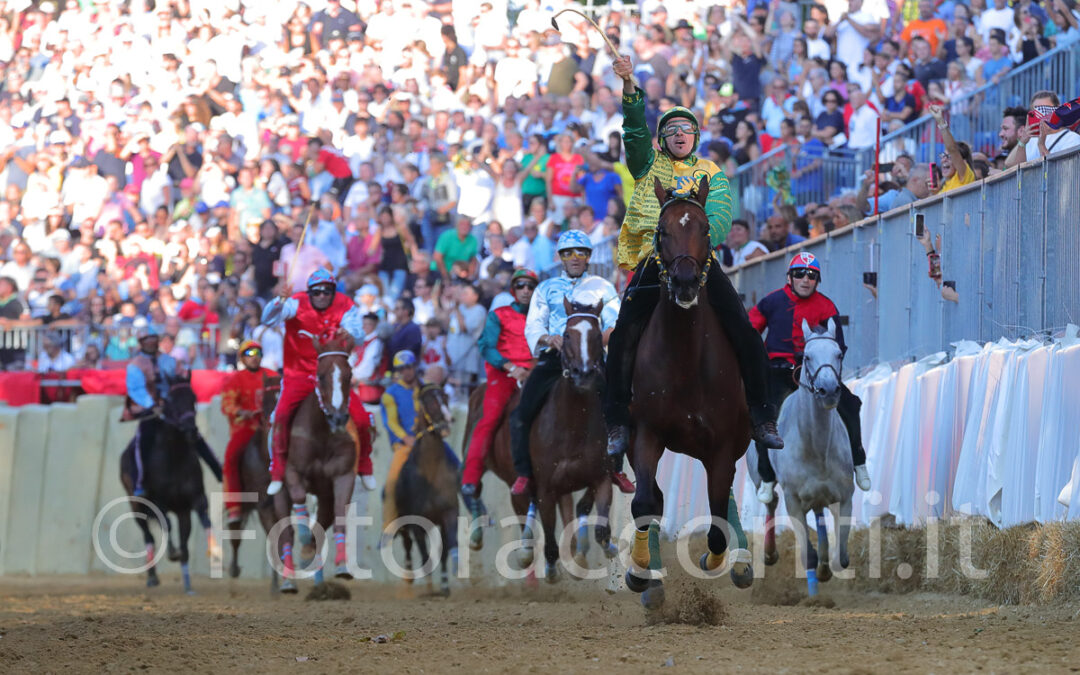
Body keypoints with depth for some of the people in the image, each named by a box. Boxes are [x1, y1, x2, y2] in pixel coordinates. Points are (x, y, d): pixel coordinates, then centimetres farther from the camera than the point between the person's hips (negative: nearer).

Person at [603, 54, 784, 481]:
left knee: (745, 334, -11)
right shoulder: (650, 165, 16)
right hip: (654, 256, 0)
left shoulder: (712, 174, 16)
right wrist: (628, 86, -16)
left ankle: (761, 417, -3)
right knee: (623, 337, -15)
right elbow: (636, 128, 0)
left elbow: (720, 215, -1)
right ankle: (617, 425, -10)